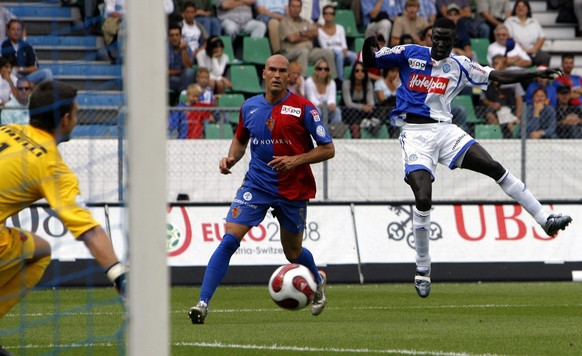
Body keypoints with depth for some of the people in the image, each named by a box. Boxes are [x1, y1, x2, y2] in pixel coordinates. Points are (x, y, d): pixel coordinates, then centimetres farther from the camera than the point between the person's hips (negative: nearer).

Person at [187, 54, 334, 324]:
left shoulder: (303, 109, -9)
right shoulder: (250, 107, 3)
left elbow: (328, 149, -6)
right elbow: (241, 139, 21)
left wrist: (296, 160, -20)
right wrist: (231, 158, -1)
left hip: (293, 189, -2)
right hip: (256, 184, 2)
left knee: (293, 253, 13)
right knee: (229, 239, -16)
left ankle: (318, 280, 48)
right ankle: (203, 303, -18)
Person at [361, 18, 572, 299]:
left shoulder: (459, 66, 8)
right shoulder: (410, 54, 2)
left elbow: (498, 76, 6)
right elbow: (371, 62, 4)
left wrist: (535, 73, -4)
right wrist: (369, 45, -19)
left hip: (444, 130, 3)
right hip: (415, 134, -3)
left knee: (495, 169, -7)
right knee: (423, 200, -16)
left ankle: (545, 219, 3)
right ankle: (422, 270, -1)